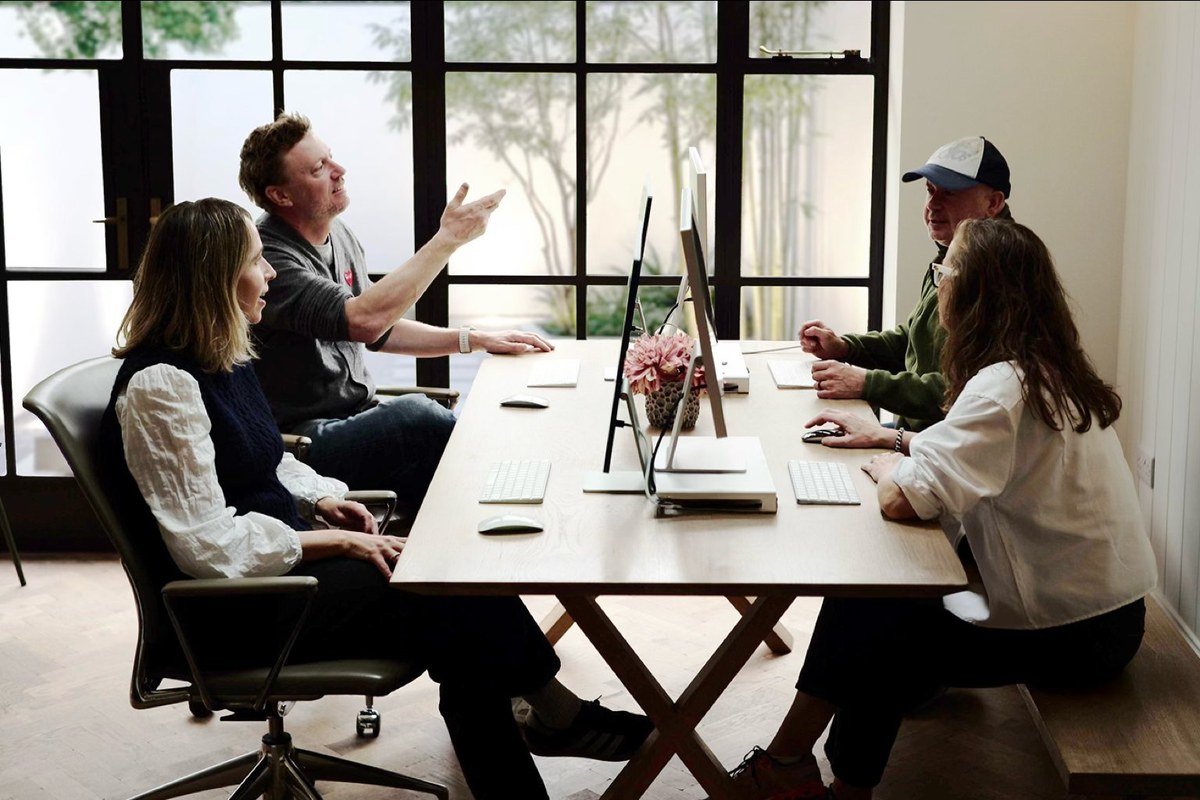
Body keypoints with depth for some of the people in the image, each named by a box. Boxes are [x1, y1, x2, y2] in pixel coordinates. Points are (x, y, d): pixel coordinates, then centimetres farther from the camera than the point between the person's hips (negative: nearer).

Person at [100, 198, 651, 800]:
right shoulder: (158, 384, -21)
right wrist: (337, 541, -18)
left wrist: (321, 501, 3)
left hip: (281, 556, 9)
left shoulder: (221, 357, 8)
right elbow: (209, 545, -24)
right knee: (447, 594, -17)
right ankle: (555, 712, 1)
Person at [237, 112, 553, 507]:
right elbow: (364, 320, -34)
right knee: (413, 414, -31)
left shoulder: (338, 235, 11)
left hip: (356, 417, 8)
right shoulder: (269, 259, -19)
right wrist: (448, 237, -26)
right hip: (304, 442, -8)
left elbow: (380, 332, 23)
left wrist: (474, 339, 10)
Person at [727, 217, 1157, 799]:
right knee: (868, 588, 6)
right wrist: (890, 437, 11)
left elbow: (903, 499, -33)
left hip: (1071, 634, -9)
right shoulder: (1046, 368, 6)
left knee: (869, 623, 0)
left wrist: (885, 466, -11)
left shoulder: (1003, 385, -25)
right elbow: (975, 449, 21)